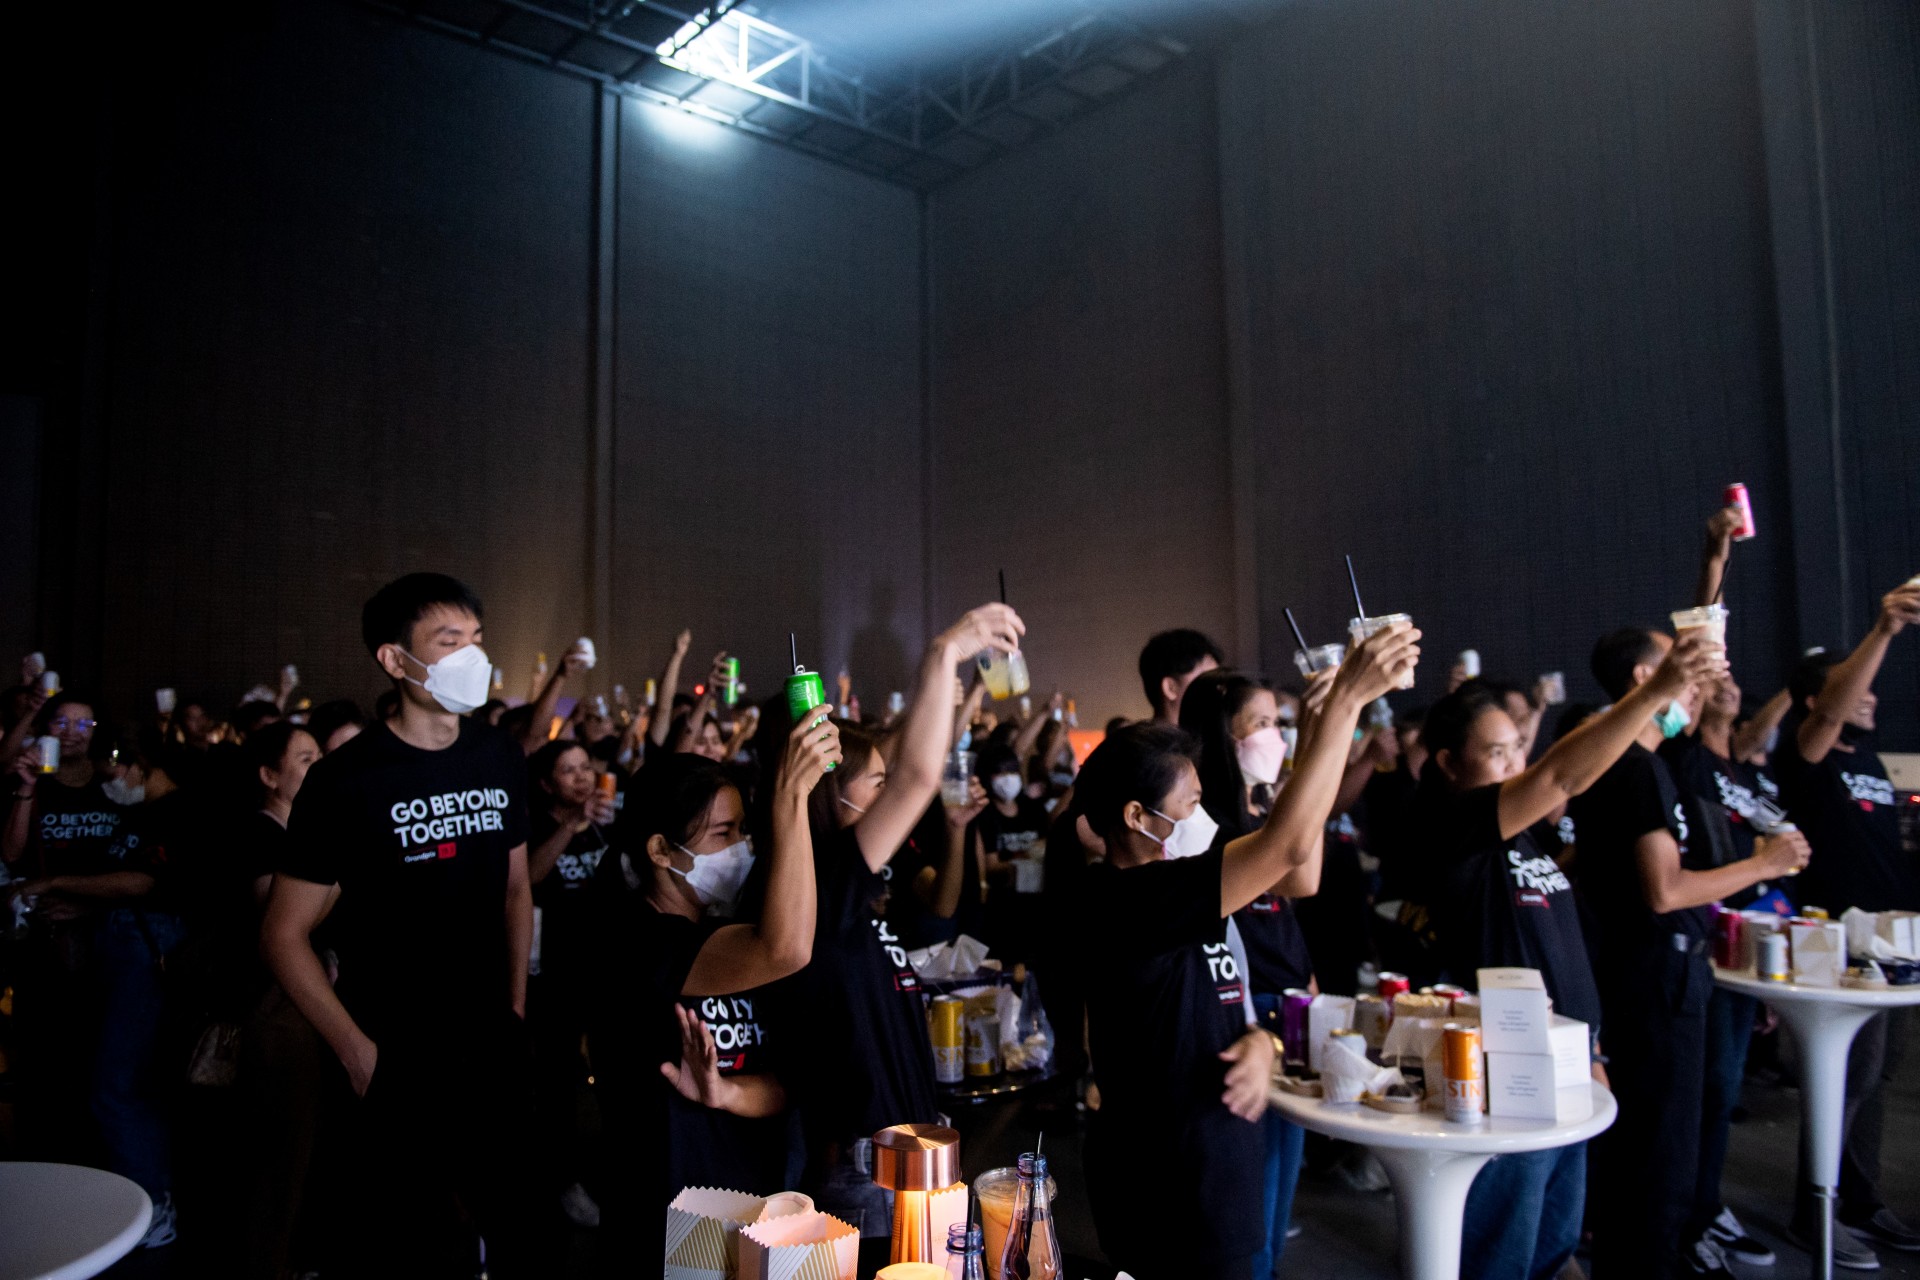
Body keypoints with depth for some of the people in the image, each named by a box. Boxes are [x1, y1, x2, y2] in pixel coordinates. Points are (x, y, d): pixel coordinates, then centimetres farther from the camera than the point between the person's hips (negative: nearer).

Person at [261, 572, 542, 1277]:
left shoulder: (500, 758, 3)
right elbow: (284, 934, -8)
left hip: (493, 1048, 4)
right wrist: (359, 1053, -11)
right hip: (394, 1059, -4)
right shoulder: (346, 778, -13)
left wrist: (516, 1009, 6)